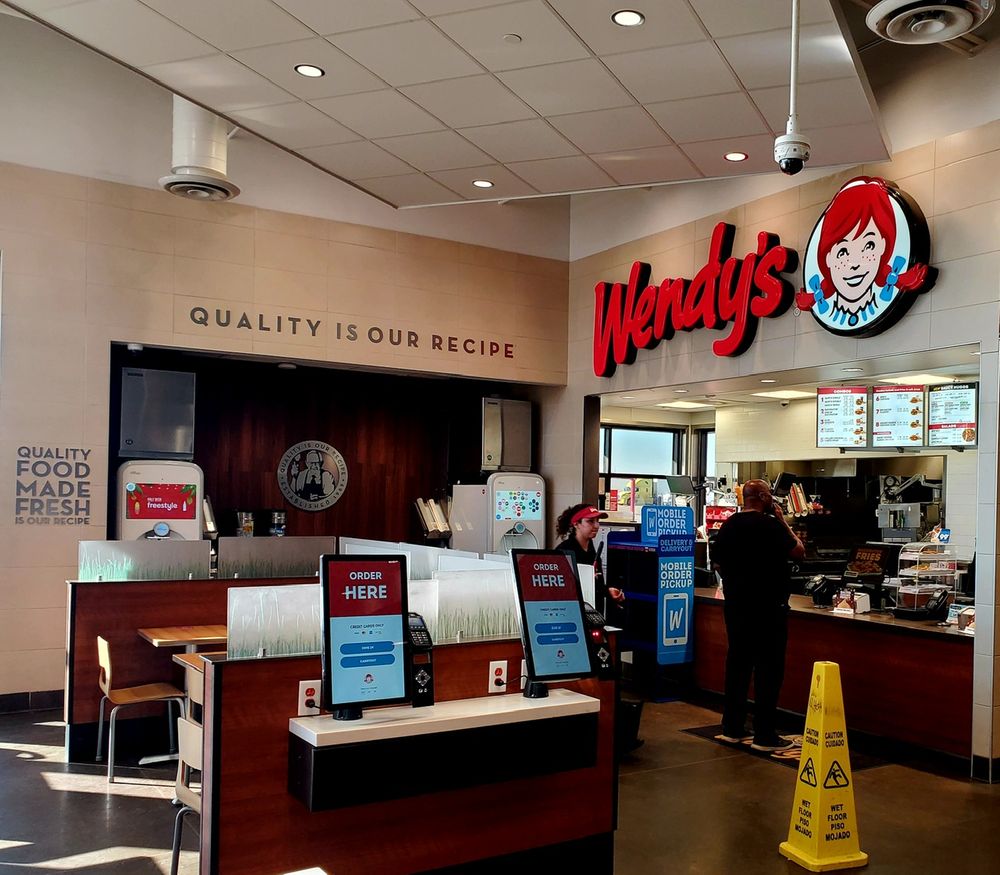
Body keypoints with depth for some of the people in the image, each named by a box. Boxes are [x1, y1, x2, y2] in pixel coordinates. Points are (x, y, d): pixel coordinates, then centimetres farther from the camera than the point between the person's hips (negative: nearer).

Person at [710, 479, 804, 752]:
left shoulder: (728, 525, 5)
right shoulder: (770, 525, -15)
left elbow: (717, 563, 13)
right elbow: (799, 552, -6)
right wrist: (783, 522, 2)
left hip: (735, 604, 7)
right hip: (768, 606, -7)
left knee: (738, 662, 13)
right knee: (769, 668, -1)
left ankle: (732, 727, 19)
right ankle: (764, 735, 1)